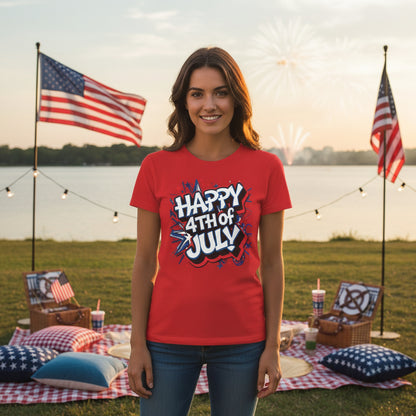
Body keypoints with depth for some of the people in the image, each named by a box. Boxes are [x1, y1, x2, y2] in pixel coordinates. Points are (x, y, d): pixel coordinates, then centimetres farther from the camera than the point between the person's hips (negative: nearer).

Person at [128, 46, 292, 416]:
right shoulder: (157, 168, -1)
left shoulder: (266, 168, -2)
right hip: (169, 340, 0)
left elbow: (271, 262, 1)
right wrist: (138, 344, -1)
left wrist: (272, 346, -1)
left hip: (241, 341, 0)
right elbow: (145, 261, 1)